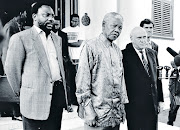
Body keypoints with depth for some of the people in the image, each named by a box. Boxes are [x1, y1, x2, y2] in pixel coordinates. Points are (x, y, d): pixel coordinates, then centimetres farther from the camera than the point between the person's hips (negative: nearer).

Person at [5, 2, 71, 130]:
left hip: (58, 94, 6)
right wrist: (20, 92, 3)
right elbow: (11, 68, -5)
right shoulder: (20, 38, -7)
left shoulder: (57, 38, 14)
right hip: (35, 99, -5)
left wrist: (65, 92, 14)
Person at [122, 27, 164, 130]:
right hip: (135, 106, -5)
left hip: (153, 105, 5)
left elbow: (157, 77, 13)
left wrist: (160, 99, 12)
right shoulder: (125, 55, -8)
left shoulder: (153, 53, 11)